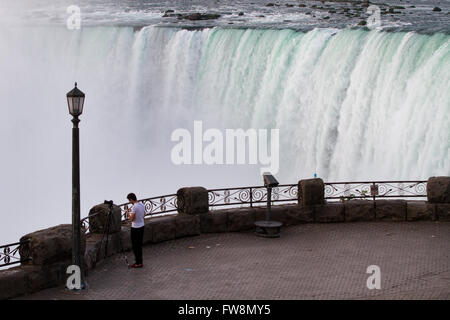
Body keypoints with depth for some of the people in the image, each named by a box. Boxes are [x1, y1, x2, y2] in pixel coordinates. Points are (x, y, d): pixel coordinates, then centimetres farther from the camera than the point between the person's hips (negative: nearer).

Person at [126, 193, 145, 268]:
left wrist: (128, 213, -2)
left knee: (135, 246, 2)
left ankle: (138, 263, 6)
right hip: (141, 226, 8)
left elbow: (131, 219, -21)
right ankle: (139, 262, 23)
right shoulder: (142, 204, 3)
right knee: (139, 245, 16)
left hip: (135, 228, -8)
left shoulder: (134, 207, -22)